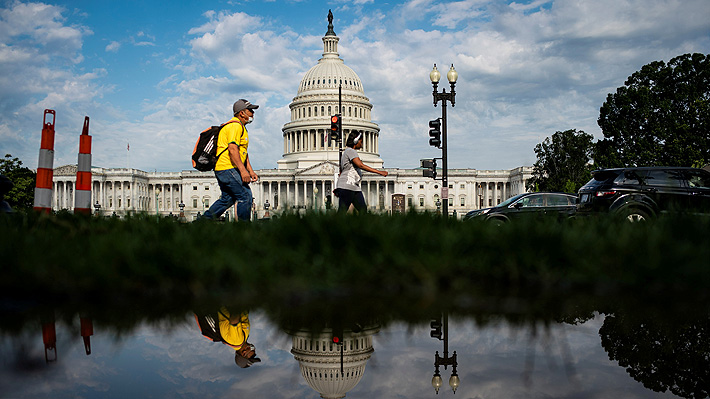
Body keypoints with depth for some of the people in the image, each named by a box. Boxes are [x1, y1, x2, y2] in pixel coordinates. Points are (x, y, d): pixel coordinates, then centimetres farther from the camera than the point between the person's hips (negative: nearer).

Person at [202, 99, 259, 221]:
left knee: (227, 198, 15)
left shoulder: (241, 128, 22)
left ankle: (205, 219, 21)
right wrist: (243, 170, -28)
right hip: (228, 168, -11)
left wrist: (250, 171, 16)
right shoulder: (235, 125, -12)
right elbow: (232, 149, -23)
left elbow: (243, 152, 25)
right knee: (245, 195, -11)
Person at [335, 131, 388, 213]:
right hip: (346, 186, -10)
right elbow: (360, 165, -22)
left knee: (363, 209, -1)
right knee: (342, 211, -9)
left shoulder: (347, 152, 23)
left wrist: (337, 188, 29)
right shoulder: (350, 151, -8)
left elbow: (341, 171, 26)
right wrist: (379, 172, -23)